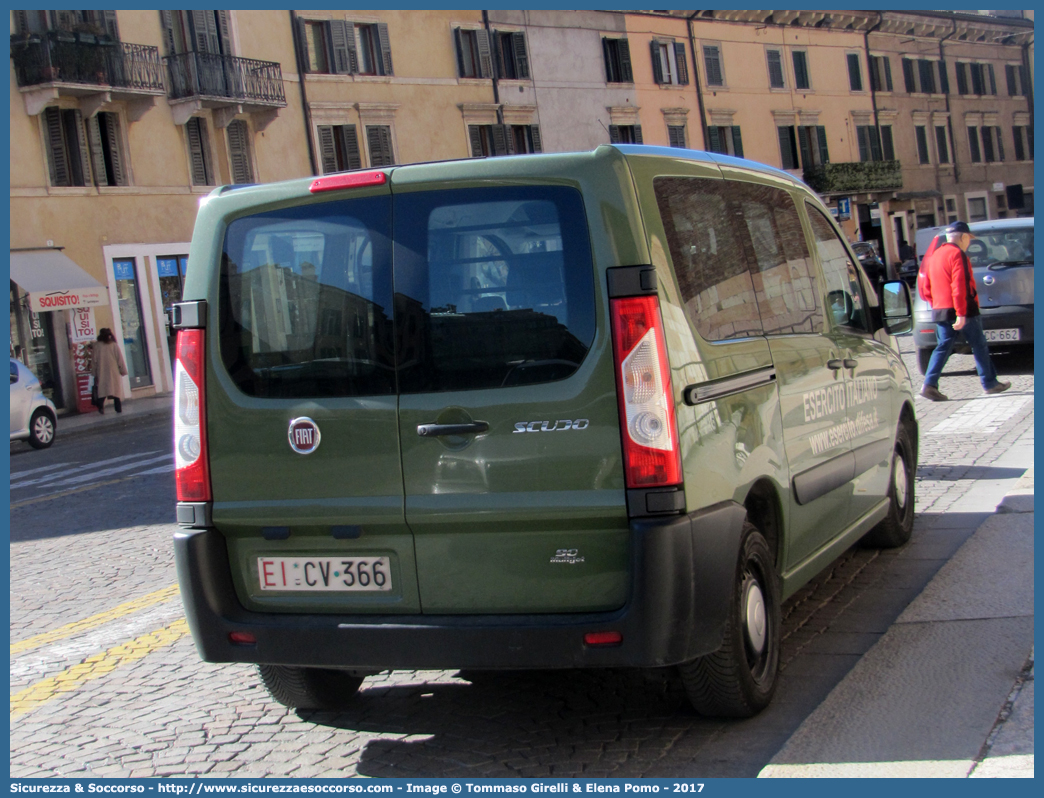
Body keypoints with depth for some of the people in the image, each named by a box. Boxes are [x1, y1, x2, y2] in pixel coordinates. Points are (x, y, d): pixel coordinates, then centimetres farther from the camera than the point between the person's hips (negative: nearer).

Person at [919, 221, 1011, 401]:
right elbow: (959, 286, -20)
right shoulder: (957, 254, -11)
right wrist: (961, 313, -23)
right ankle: (990, 384, 12)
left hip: (940, 310, 7)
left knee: (943, 347, 5)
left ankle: (929, 385, -8)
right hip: (964, 310, -7)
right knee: (979, 346, 5)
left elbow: (926, 288, 16)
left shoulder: (934, 256, 14)